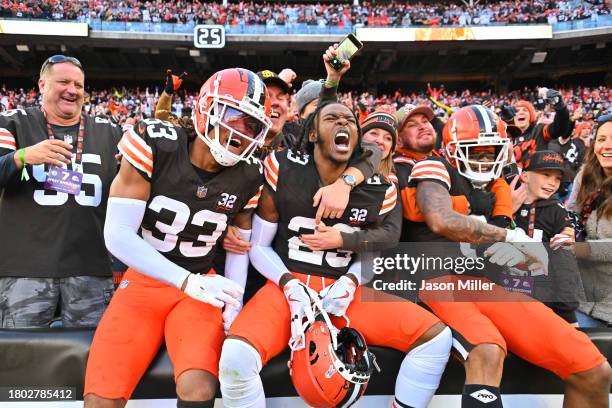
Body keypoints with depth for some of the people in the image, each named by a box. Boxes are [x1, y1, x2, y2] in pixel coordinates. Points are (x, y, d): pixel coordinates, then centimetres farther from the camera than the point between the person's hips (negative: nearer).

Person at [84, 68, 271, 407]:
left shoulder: (248, 176, -4)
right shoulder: (154, 145, -14)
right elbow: (117, 236, -16)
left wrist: (233, 308, -2)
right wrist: (188, 281, -23)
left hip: (201, 288, 1)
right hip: (143, 281, -1)